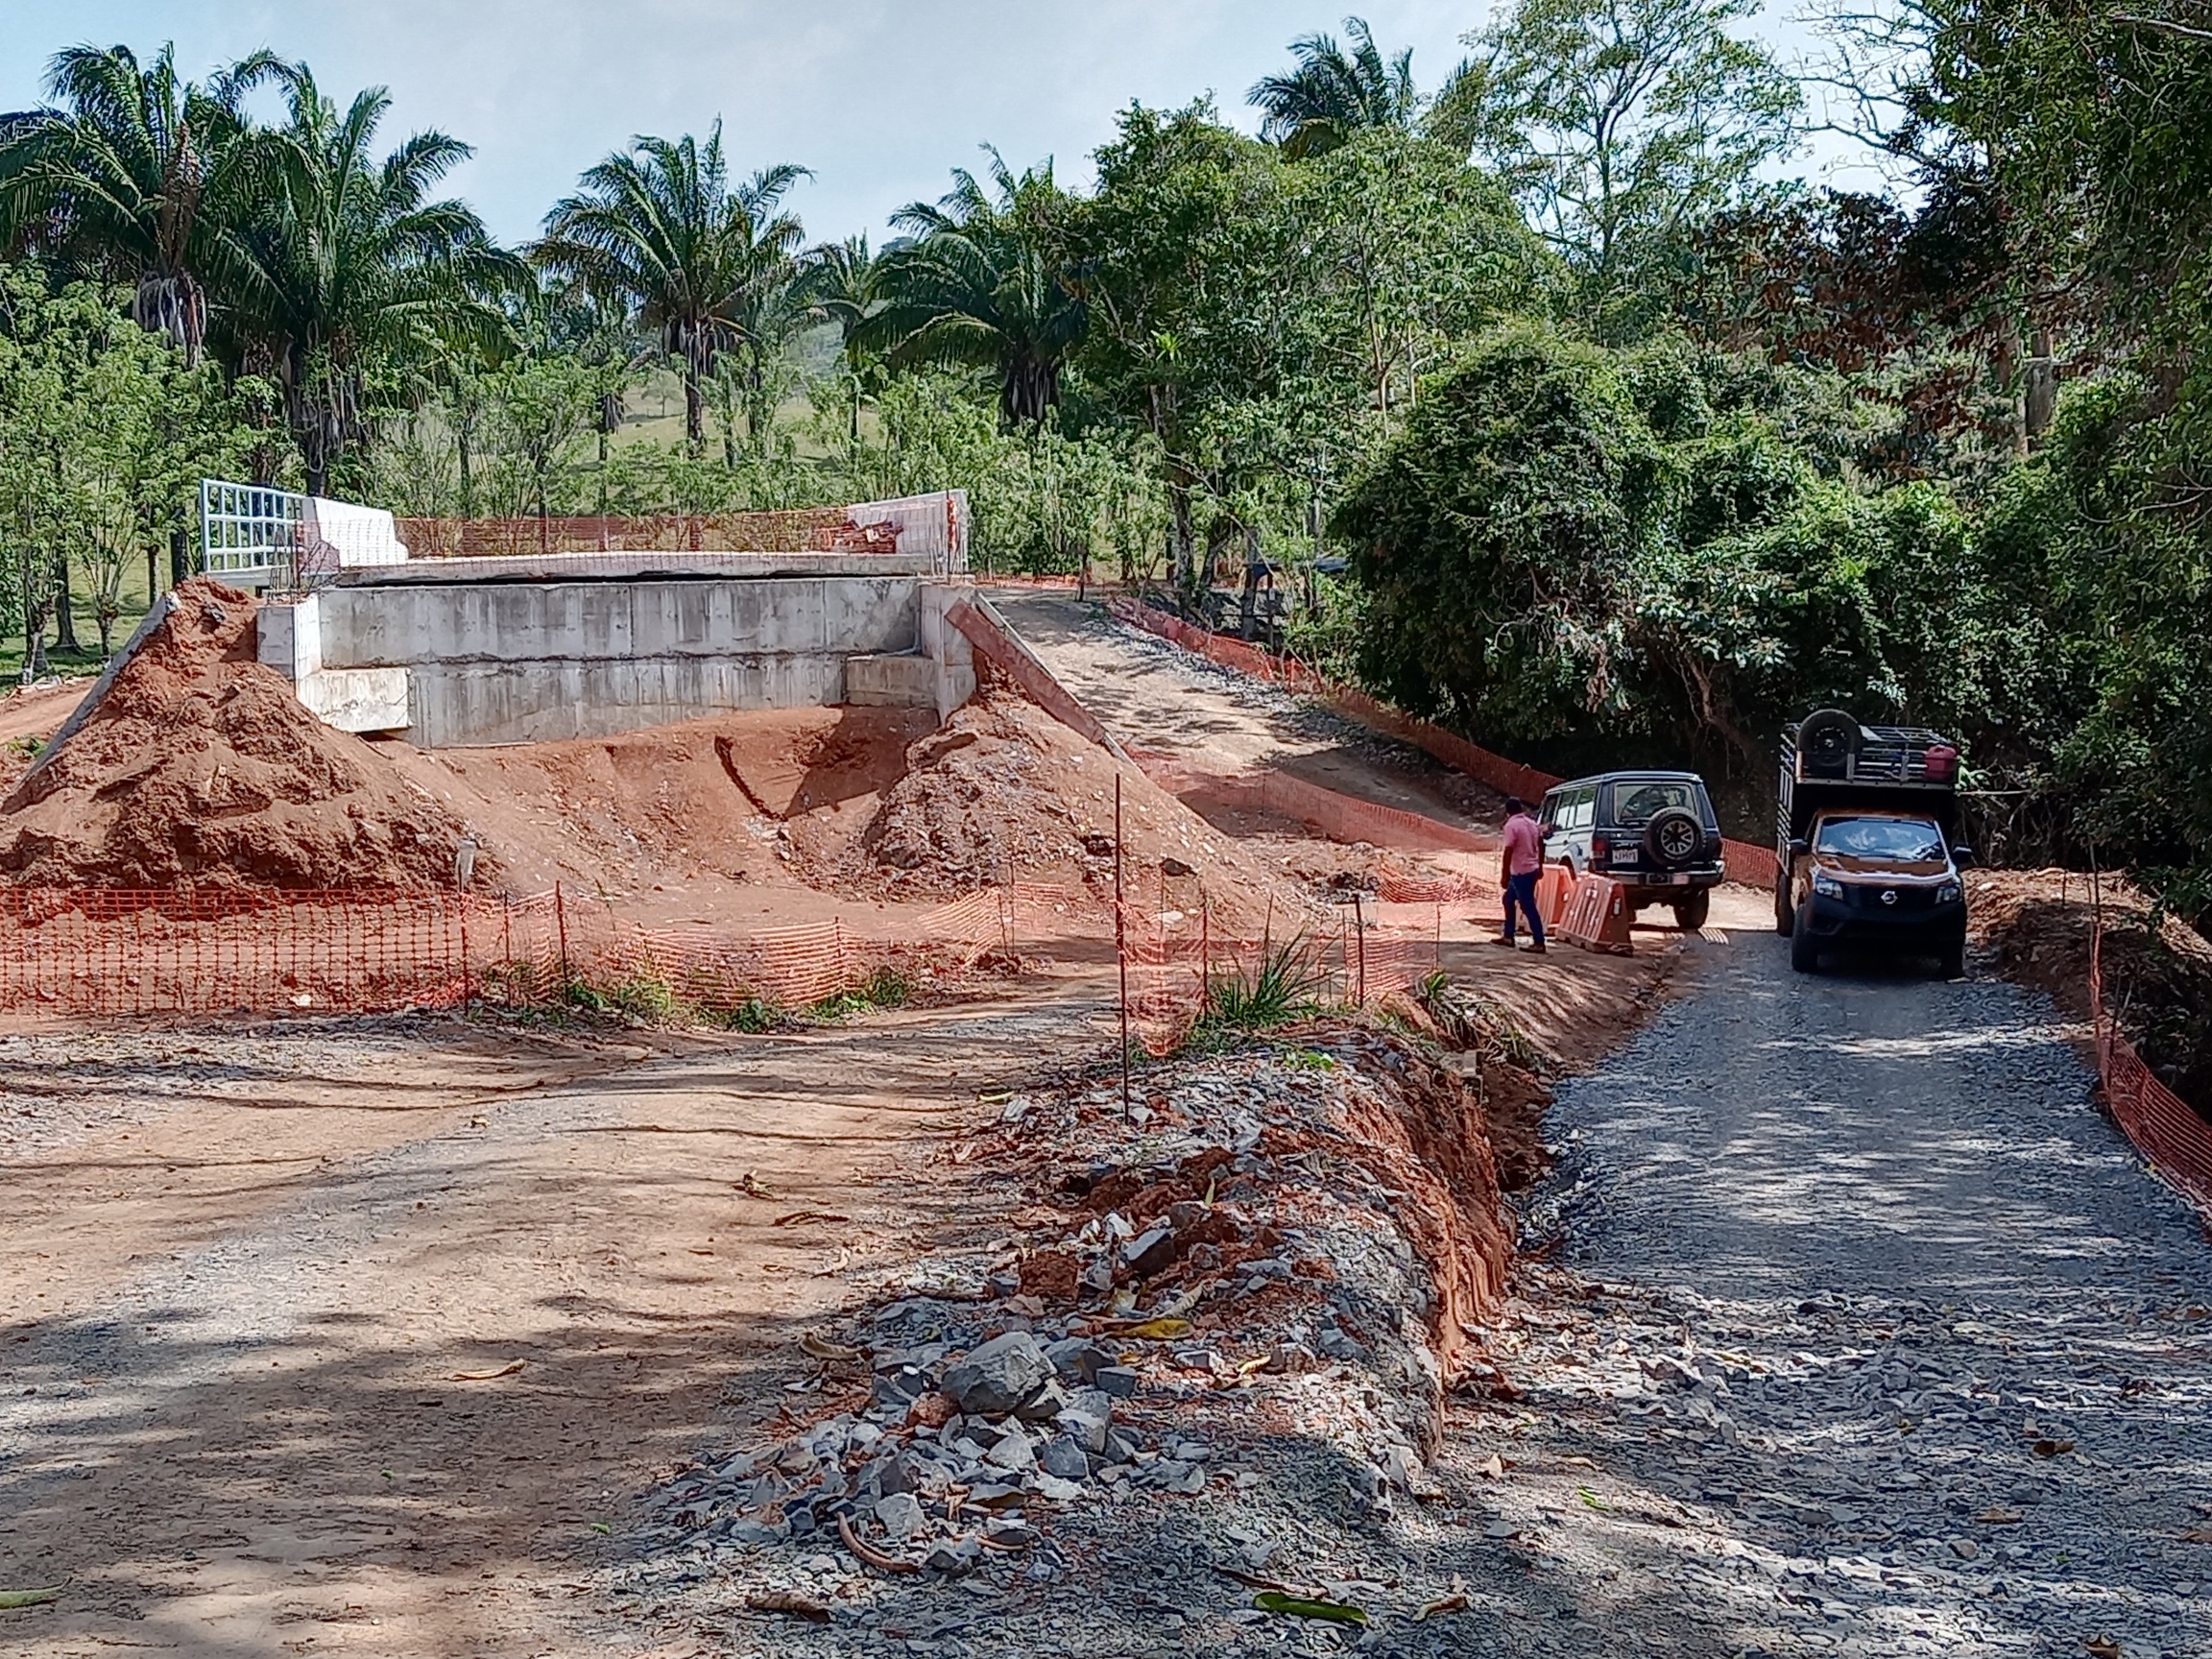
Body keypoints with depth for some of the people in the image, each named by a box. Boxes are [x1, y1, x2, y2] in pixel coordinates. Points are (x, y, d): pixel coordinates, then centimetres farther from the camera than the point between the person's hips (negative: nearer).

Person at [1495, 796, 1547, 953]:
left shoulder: (1511, 825, -15)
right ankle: (1508, 937, 23)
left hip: (1521, 872, -9)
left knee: (1528, 907, -5)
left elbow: (1508, 852, -19)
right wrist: (1540, 867, 26)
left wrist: (1504, 876, -15)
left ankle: (1539, 944, -4)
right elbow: (1541, 846, 17)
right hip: (1532, 869, 9)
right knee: (1508, 900, 20)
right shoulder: (1532, 823, 10)